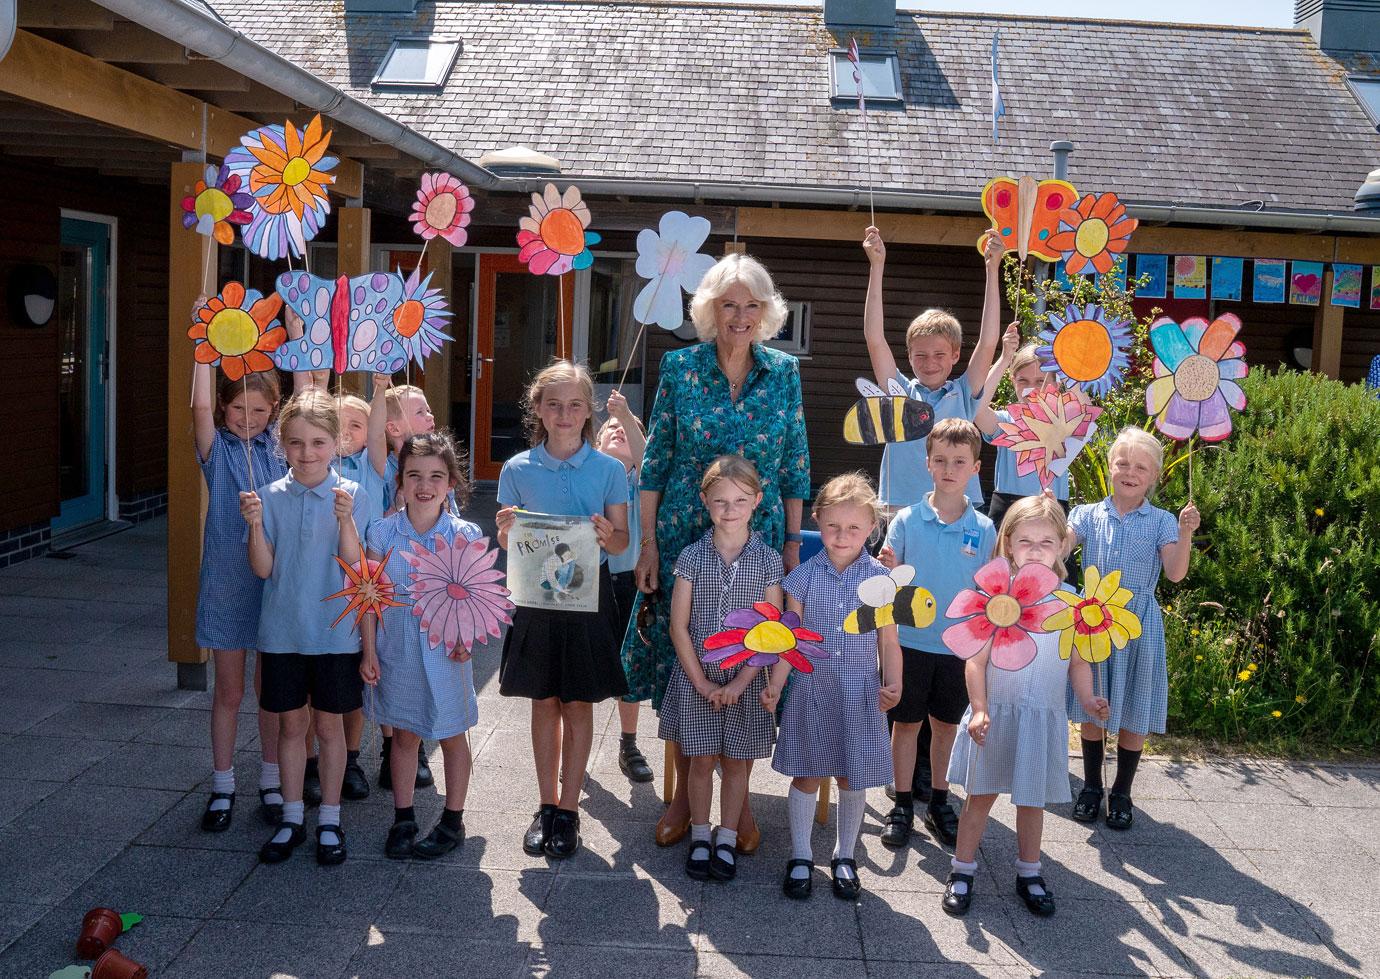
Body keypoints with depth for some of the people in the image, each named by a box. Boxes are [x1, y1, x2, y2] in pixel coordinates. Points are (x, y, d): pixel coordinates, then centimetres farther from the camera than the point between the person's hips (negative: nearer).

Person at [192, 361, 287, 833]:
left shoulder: (280, 444, 3)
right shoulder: (218, 448, -2)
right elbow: (200, 406, -19)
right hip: (226, 582, -1)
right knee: (228, 692, 9)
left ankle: (272, 782, 24)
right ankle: (222, 787, 22)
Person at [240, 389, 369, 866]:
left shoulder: (349, 495, -7)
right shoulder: (271, 496, -2)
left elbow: (355, 567, -13)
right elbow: (264, 569, -5)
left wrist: (344, 521, -27)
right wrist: (255, 524, -20)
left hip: (334, 631, -2)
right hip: (282, 630, 2)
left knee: (329, 724, 9)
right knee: (290, 723, 12)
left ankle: (329, 821, 22)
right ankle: (291, 818, 26)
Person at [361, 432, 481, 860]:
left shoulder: (465, 535, -8)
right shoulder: (383, 531, -4)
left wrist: (466, 637, -18)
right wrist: (369, 651, -3)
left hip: (444, 649, -1)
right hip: (397, 647, 2)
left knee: (452, 735, 12)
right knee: (403, 734, 14)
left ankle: (453, 821, 27)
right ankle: (403, 819, 30)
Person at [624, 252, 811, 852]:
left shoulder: (785, 373, 2)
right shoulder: (680, 367, -2)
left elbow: (795, 466, 6)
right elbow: (655, 462, 0)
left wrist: (793, 544, 3)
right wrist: (648, 543, -3)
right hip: (684, 537, -1)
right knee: (680, 663, 6)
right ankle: (684, 791, 24)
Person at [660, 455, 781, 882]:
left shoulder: (768, 561, -4)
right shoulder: (692, 557, -5)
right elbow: (679, 626, -4)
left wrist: (739, 683, -11)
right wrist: (702, 683, -9)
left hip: (746, 682, 0)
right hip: (696, 678, 0)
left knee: (736, 762, 10)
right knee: (701, 760, 8)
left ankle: (727, 841, 25)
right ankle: (699, 838, 25)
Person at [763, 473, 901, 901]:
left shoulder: (882, 579, -3)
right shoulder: (803, 577, -3)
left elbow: (888, 642, 1)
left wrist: (893, 685, -13)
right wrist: (775, 684, -8)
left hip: (860, 696, 0)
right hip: (811, 691, 0)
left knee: (853, 777, 11)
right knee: (806, 774, 9)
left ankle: (845, 857, 31)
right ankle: (800, 857, 26)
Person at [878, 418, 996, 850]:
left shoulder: (984, 528, -3)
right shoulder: (907, 519, -7)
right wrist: (886, 569, -27)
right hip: (911, 640, -1)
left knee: (947, 725, 14)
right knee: (905, 723, 8)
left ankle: (939, 802, 30)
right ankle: (902, 806, 21)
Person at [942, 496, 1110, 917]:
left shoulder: (1070, 602, 0)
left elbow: (1078, 662, 6)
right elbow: (977, 659, -9)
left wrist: (1088, 699, -11)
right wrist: (979, 708, -17)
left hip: (1044, 717, 2)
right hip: (996, 713, -2)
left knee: (1033, 799, 14)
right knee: (980, 794, 9)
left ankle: (1029, 873, 32)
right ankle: (962, 871, 22)